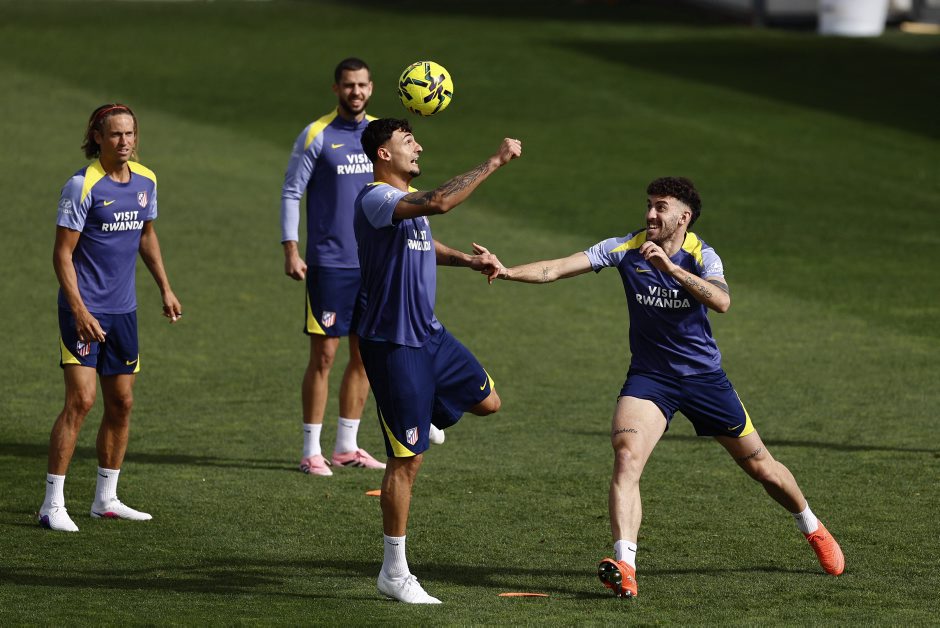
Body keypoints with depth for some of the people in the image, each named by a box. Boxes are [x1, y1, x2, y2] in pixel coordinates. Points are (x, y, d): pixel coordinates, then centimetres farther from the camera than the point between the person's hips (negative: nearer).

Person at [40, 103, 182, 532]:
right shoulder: (82, 186, -14)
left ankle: (106, 498, 21)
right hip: (85, 310, -7)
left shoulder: (145, 181, 6)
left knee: (121, 404, 10)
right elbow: (62, 253, -13)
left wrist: (165, 288, 19)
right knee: (81, 400, -14)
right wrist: (79, 311, -20)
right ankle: (52, 504, -10)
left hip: (123, 310, 7)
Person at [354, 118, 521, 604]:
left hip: (429, 334, 9)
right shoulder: (376, 199, -20)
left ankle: (424, 412, 42)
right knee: (407, 459, -4)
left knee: (487, 401, 16)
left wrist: (468, 260, 12)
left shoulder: (406, 200, 10)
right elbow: (439, 203, -37)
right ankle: (394, 573, 4)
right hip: (393, 344, -9)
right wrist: (494, 163, -32)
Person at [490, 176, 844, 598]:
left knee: (760, 465, 11)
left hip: (704, 374, 0)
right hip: (649, 377, 0)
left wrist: (670, 267, -43)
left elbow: (721, 302, -33)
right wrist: (506, 271, -33)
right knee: (626, 456, -26)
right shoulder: (625, 249, -9)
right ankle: (624, 567, -34)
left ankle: (812, 528, 39)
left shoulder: (701, 256, -13)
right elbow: (558, 269, -17)